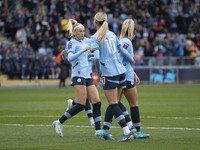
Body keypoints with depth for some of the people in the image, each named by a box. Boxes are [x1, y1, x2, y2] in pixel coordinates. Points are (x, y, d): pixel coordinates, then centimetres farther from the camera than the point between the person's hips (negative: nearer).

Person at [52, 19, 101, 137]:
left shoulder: (84, 42, 20)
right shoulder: (72, 43, -4)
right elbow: (70, 58, -22)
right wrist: (83, 50, -31)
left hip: (87, 76, 8)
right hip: (78, 75, -8)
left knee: (97, 103, -1)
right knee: (81, 106, -13)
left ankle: (98, 130, 0)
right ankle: (59, 123, -1)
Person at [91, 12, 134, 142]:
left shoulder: (95, 38, -6)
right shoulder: (112, 34, 12)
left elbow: (96, 57, -9)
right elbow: (122, 50, 20)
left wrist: (99, 70, 7)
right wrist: (131, 60, 37)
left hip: (109, 74, -7)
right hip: (121, 71, 7)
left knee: (113, 104, -6)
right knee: (113, 103, 12)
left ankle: (127, 131, -15)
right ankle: (105, 130, 18)